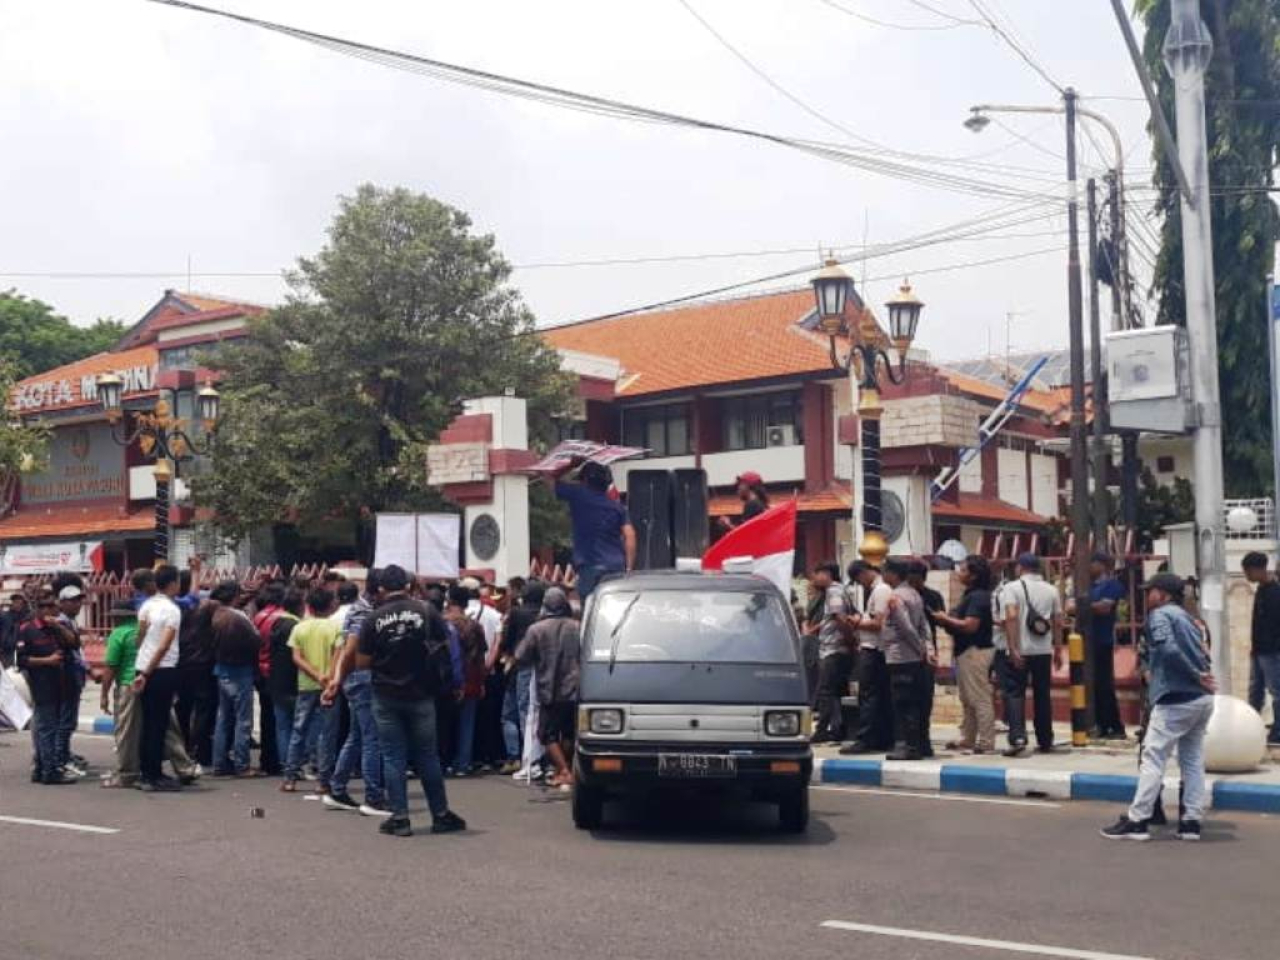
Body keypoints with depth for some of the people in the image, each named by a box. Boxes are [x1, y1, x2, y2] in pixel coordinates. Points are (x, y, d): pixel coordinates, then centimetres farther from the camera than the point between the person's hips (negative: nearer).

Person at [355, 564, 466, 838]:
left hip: (386, 697, -1)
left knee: (393, 758, 6)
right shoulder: (426, 612, -4)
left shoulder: (373, 619, -6)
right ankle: (441, 815, 16)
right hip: (420, 695, 1)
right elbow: (445, 649, -1)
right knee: (427, 756, 10)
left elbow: (361, 663, -4)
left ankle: (399, 818, 6)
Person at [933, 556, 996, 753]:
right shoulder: (970, 595, 17)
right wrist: (948, 622, 5)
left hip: (976, 651, -11)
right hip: (966, 651, 11)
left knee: (980, 699, -6)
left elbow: (970, 625, -24)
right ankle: (967, 739, 23)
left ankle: (986, 743, -3)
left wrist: (946, 619, -12)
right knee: (967, 700, 15)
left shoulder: (978, 597, -16)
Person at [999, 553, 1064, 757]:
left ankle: (1018, 738, -17)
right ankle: (1045, 741, 19)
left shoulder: (1012, 588, -4)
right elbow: (1058, 622, 7)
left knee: (1014, 694, -2)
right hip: (1044, 650, 4)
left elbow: (1011, 617, -16)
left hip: (1019, 651, -4)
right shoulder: (1051, 590, 9)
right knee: (1042, 695, 13)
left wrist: (1013, 649, -18)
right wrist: (1058, 650, 14)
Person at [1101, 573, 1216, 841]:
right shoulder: (1187, 617, 22)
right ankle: (1191, 821, 12)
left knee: (1153, 759, -4)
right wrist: (1200, 676, 0)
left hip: (1175, 700, -8)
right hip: (1202, 699, 8)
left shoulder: (1160, 615, -5)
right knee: (1193, 761, 12)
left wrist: (1197, 676, -16)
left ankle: (1137, 821, -3)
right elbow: (1202, 654, 14)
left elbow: (1168, 649, -21)